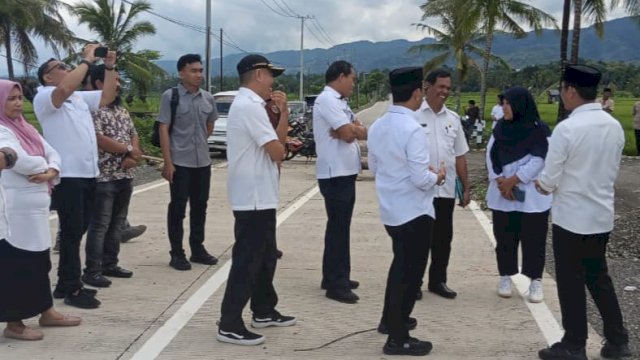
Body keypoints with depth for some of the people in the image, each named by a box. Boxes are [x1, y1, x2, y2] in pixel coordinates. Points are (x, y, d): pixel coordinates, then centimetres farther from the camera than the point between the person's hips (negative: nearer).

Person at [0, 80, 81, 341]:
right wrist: (42, 164, -6)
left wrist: (50, 172, -11)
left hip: (37, 204, 9)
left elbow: (53, 154, 8)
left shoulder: (26, 128, 16)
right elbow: (22, 162, -25)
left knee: (39, 260, 16)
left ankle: (46, 312, 28)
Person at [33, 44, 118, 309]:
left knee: (78, 231, 13)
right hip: (67, 176, -8)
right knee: (71, 232, -3)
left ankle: (65, 284, 24)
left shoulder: (80, 97, 18)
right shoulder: (44, 97, -7)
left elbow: (107, 96, 20)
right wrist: (87, 60, -20)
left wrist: (110, 67, 9)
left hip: (88, 174, 8)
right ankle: (73, 290, 4)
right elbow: (65, 88, -27)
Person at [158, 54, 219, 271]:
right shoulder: (170, 96, -6)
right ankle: (177, 254, 9)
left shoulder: (208, 98, 7)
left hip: (203, 161, 5)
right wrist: (168, 162, -14)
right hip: (180, 162, -5)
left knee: (200, 206, 12)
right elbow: (164, 130, -9)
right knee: (178, 208, 1)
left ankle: (197, 249, 24)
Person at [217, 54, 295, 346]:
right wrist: (277, 151, 1)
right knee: (247, 260, -5)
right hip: (254, 197, -11)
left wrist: (284, 112, 3)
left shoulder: (249, 105, 15)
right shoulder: (250, 107, -19)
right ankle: (229, 325, 1)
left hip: (259, 195, 11)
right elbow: (277, 152, -21)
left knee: (265, 257, 19)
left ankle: (264, 311, 32)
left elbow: (277, 139, 16)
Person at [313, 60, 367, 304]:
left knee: (339, 227, 15)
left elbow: (363, 133, 10)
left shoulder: (339, 101, 17)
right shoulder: (327, 99, -14)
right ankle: (336, 285, 0)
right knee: (338, 228, -6)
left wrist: (349, 129, -10)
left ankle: (334, 277, 25)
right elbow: (349, 134, -22)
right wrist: (355, 128, -1)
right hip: (335, 174, -10)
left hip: (345, 173, 10)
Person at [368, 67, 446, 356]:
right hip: (414, 212, -8)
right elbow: (421, 179, -23)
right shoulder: (412, 129, -23)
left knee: (400, 265, 26)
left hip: (390, 210, 8)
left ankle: (390, 320, 40)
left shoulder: (377, 126, 2)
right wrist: (438, 177, -4)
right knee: (410, 272, 4)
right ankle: (398, 339, 12)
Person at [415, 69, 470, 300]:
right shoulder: (413, 115, -7)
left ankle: (438, 281, 25)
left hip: (446, 190, 5)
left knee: (443, 237, 12)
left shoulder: (453, 119, 10)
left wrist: (466, 188, 12)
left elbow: (459, 156, 14)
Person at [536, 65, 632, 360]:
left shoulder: (566, 129, -19)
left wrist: (542, 185, 6)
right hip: (602, 216, 6)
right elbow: (612, 172, 12)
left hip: (571, 217, -6)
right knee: (599, 277, 19)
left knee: (571, 283, 6)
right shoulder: (615, 126, 2)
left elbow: (548, 181, -15)